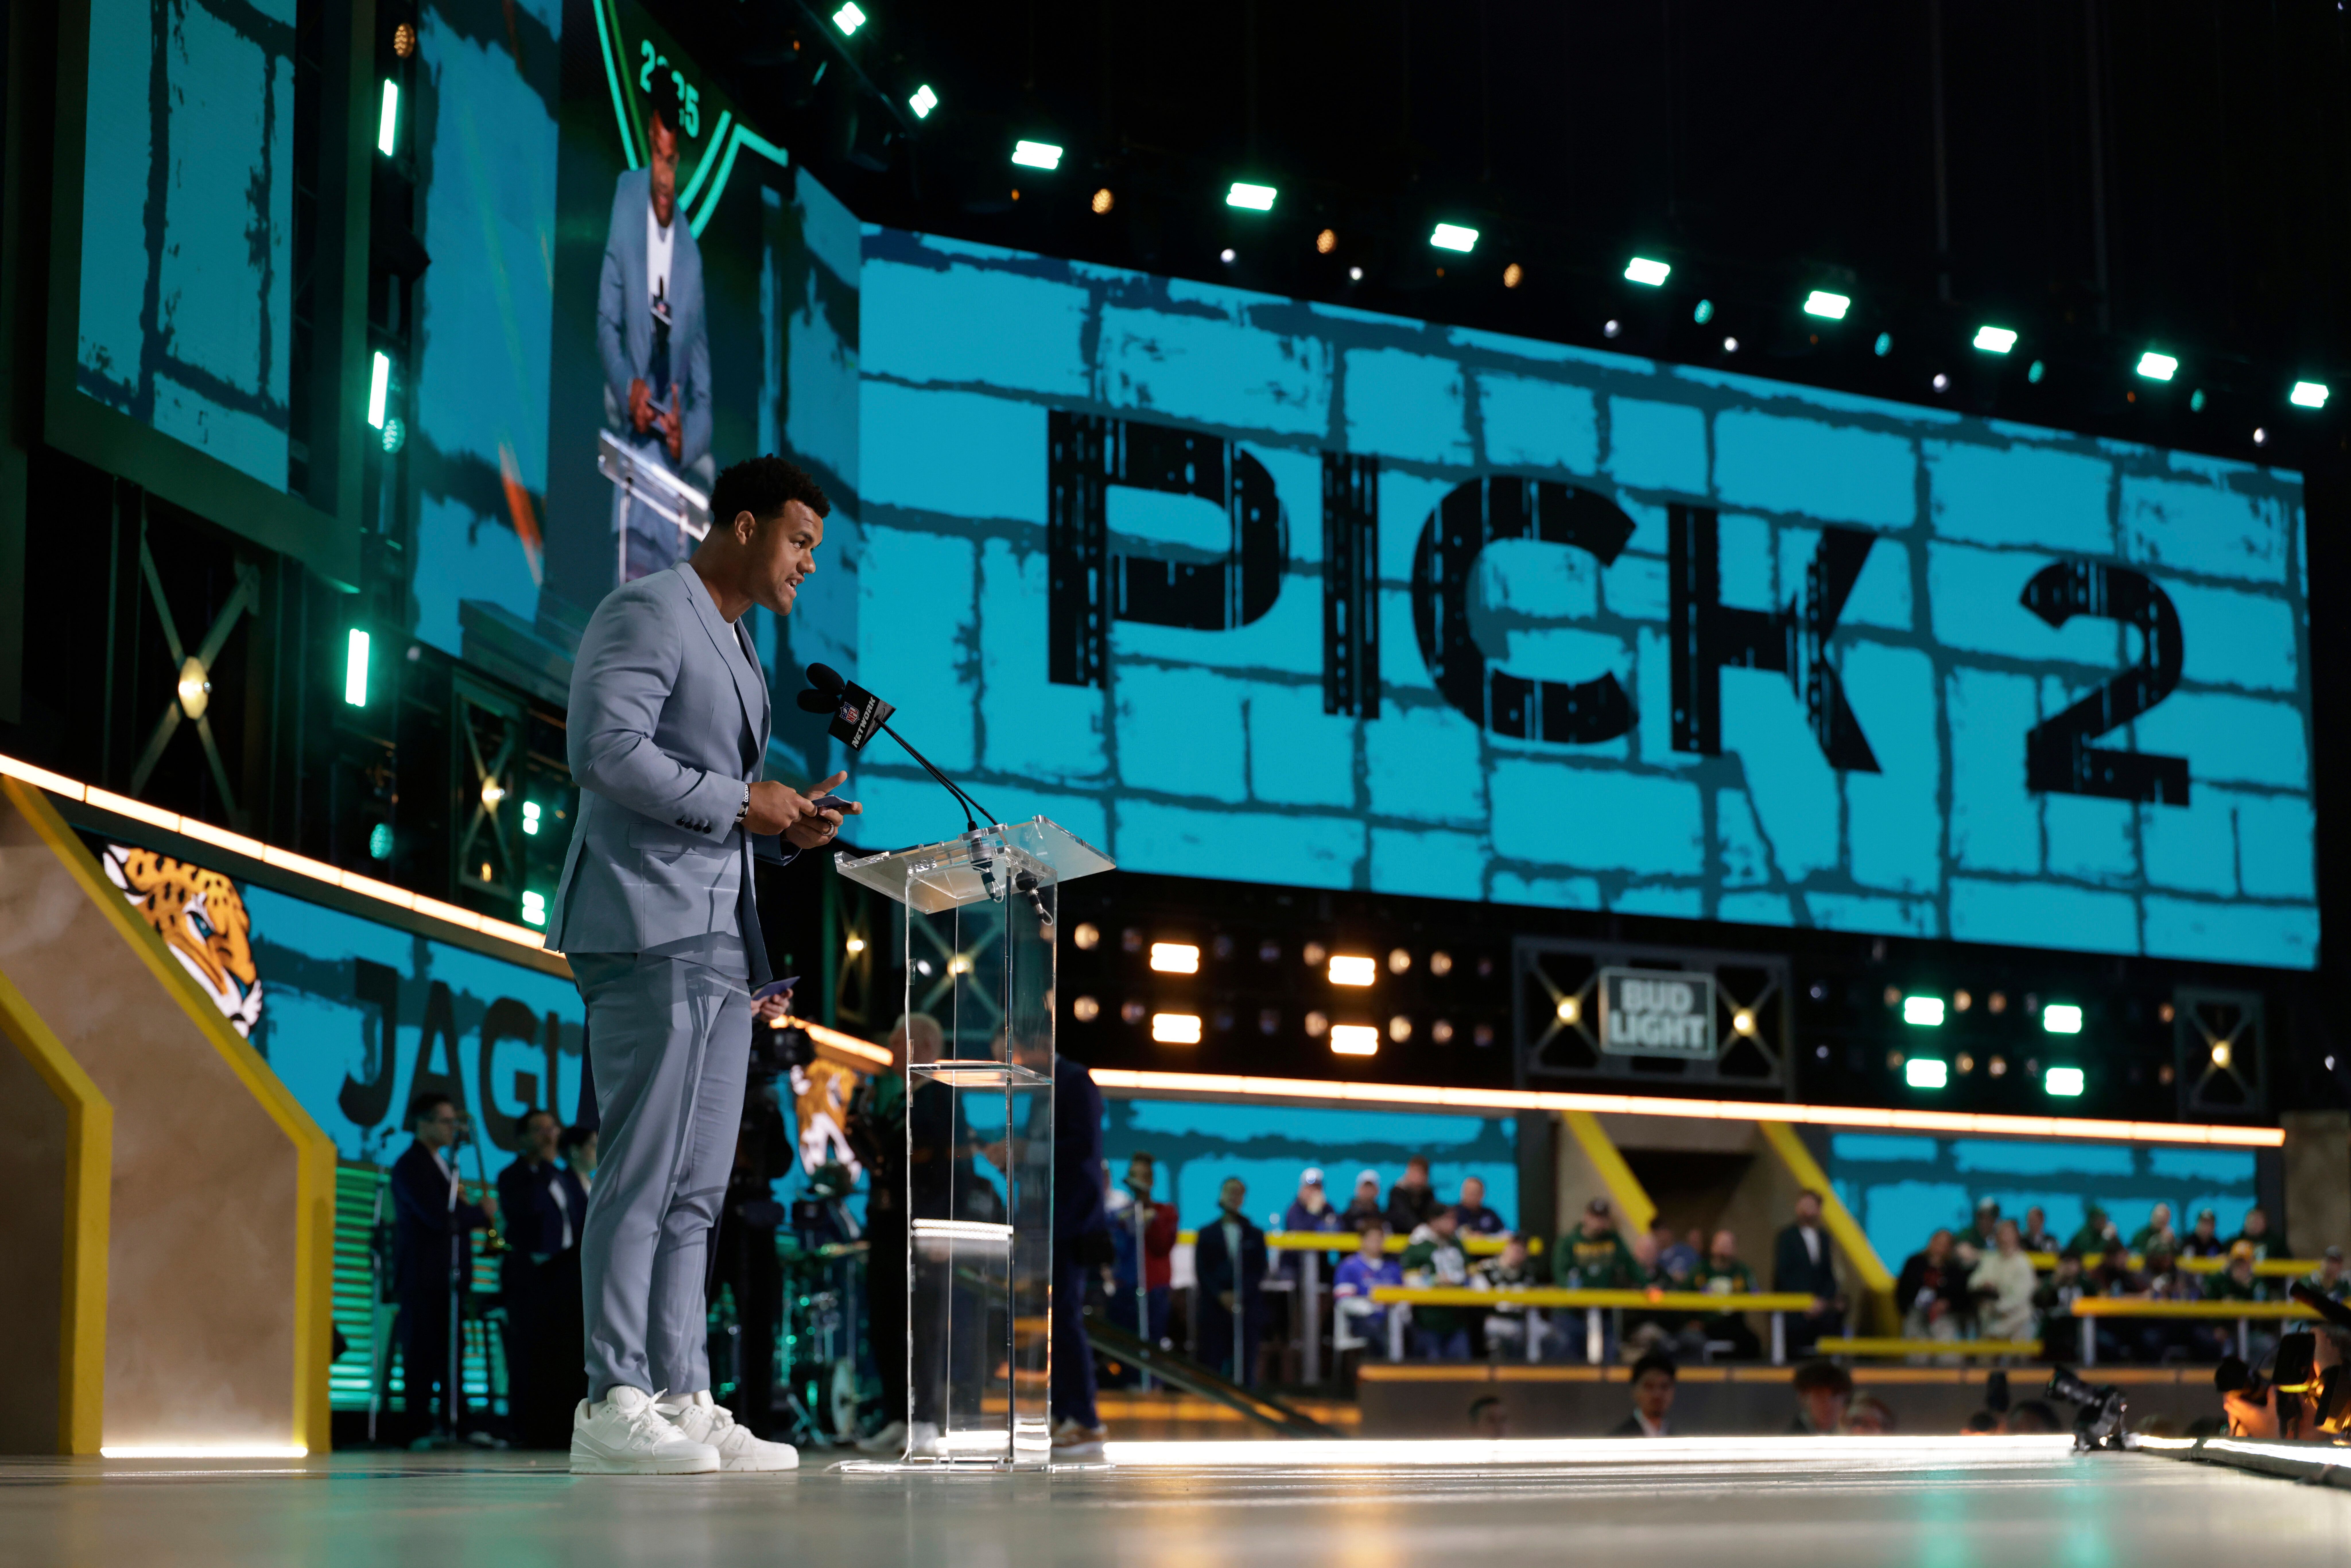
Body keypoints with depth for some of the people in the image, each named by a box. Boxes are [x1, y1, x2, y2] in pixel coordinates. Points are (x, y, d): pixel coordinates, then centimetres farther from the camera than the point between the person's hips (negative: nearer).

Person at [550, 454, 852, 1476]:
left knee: (696, 1190, 6)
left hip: (719, 946, 9)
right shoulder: (648, 612, -5)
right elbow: (606, 751, -19)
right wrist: (741, 802, -15)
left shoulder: (735, 645, 25)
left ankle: (682, 1401, 6)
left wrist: (787, 825, 9)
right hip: (649, 932, -9)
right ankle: (612, 1410, -9)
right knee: (641, 1177, -10)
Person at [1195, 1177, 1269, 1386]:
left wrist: (1240, 1296, -9)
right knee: (1214, 1362, -6)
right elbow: (1201, 1271, 4)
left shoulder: (1255, 1235, 12)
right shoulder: (1208, 1234, 10)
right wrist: (1221, 1295, -9)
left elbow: (1259, 1271, 6)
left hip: (1247, 1307, 0)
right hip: (1215, 1307, 0)